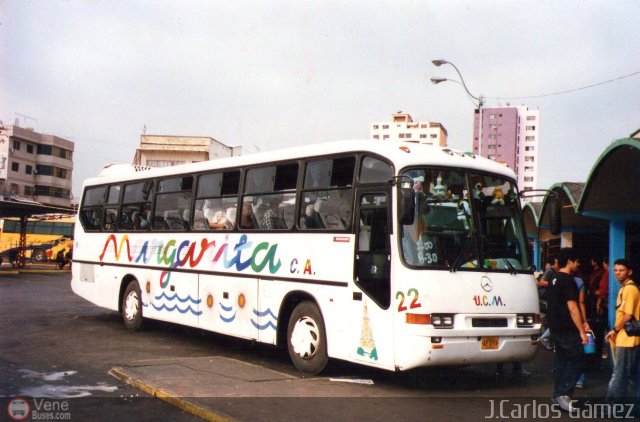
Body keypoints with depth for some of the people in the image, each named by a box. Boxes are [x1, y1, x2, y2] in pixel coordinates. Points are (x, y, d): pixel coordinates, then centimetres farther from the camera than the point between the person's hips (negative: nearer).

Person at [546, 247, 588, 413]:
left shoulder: (554, 279, 14)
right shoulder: (568, 281, -16)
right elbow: (572, 308, -20)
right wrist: (582, 331, -18)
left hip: (555, 327, 9)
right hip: (567, 329, -9)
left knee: (561, 359, 13)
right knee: (576, 359, -6)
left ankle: (559, 394, 16)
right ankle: (564, 394, -11)